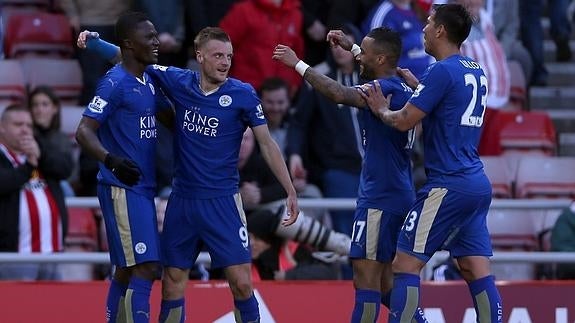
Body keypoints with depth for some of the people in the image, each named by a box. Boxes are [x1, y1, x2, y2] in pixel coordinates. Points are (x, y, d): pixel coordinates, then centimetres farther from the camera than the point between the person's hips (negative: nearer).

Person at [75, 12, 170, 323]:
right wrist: (111, 160, -35)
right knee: (145, 269, -14)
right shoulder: (115, 82, -13)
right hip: (122, 189, -9)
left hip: (143, 188, 9)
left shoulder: (150, 81, 12)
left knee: (127, 270, 15)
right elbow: (84, 131, -19)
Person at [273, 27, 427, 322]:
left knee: (366, 277, -9)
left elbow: (340, 94, -31)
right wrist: (351, 47, 43)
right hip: (398, 196, 10)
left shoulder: (386, 88, -16)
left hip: (380, 199, -10)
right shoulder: (402, 87, 12)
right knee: (384, 280, 16)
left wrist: (298, 65, -24)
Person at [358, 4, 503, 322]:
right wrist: (418, 86, 28)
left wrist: (382, 110, 5)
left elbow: (404, 121, -14)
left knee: (405, 265, -4)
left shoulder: (443, 71, -13)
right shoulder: (476, 72, 13)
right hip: (478, 185, 8)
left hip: (447, 186, -8)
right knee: (477, 272, 5)